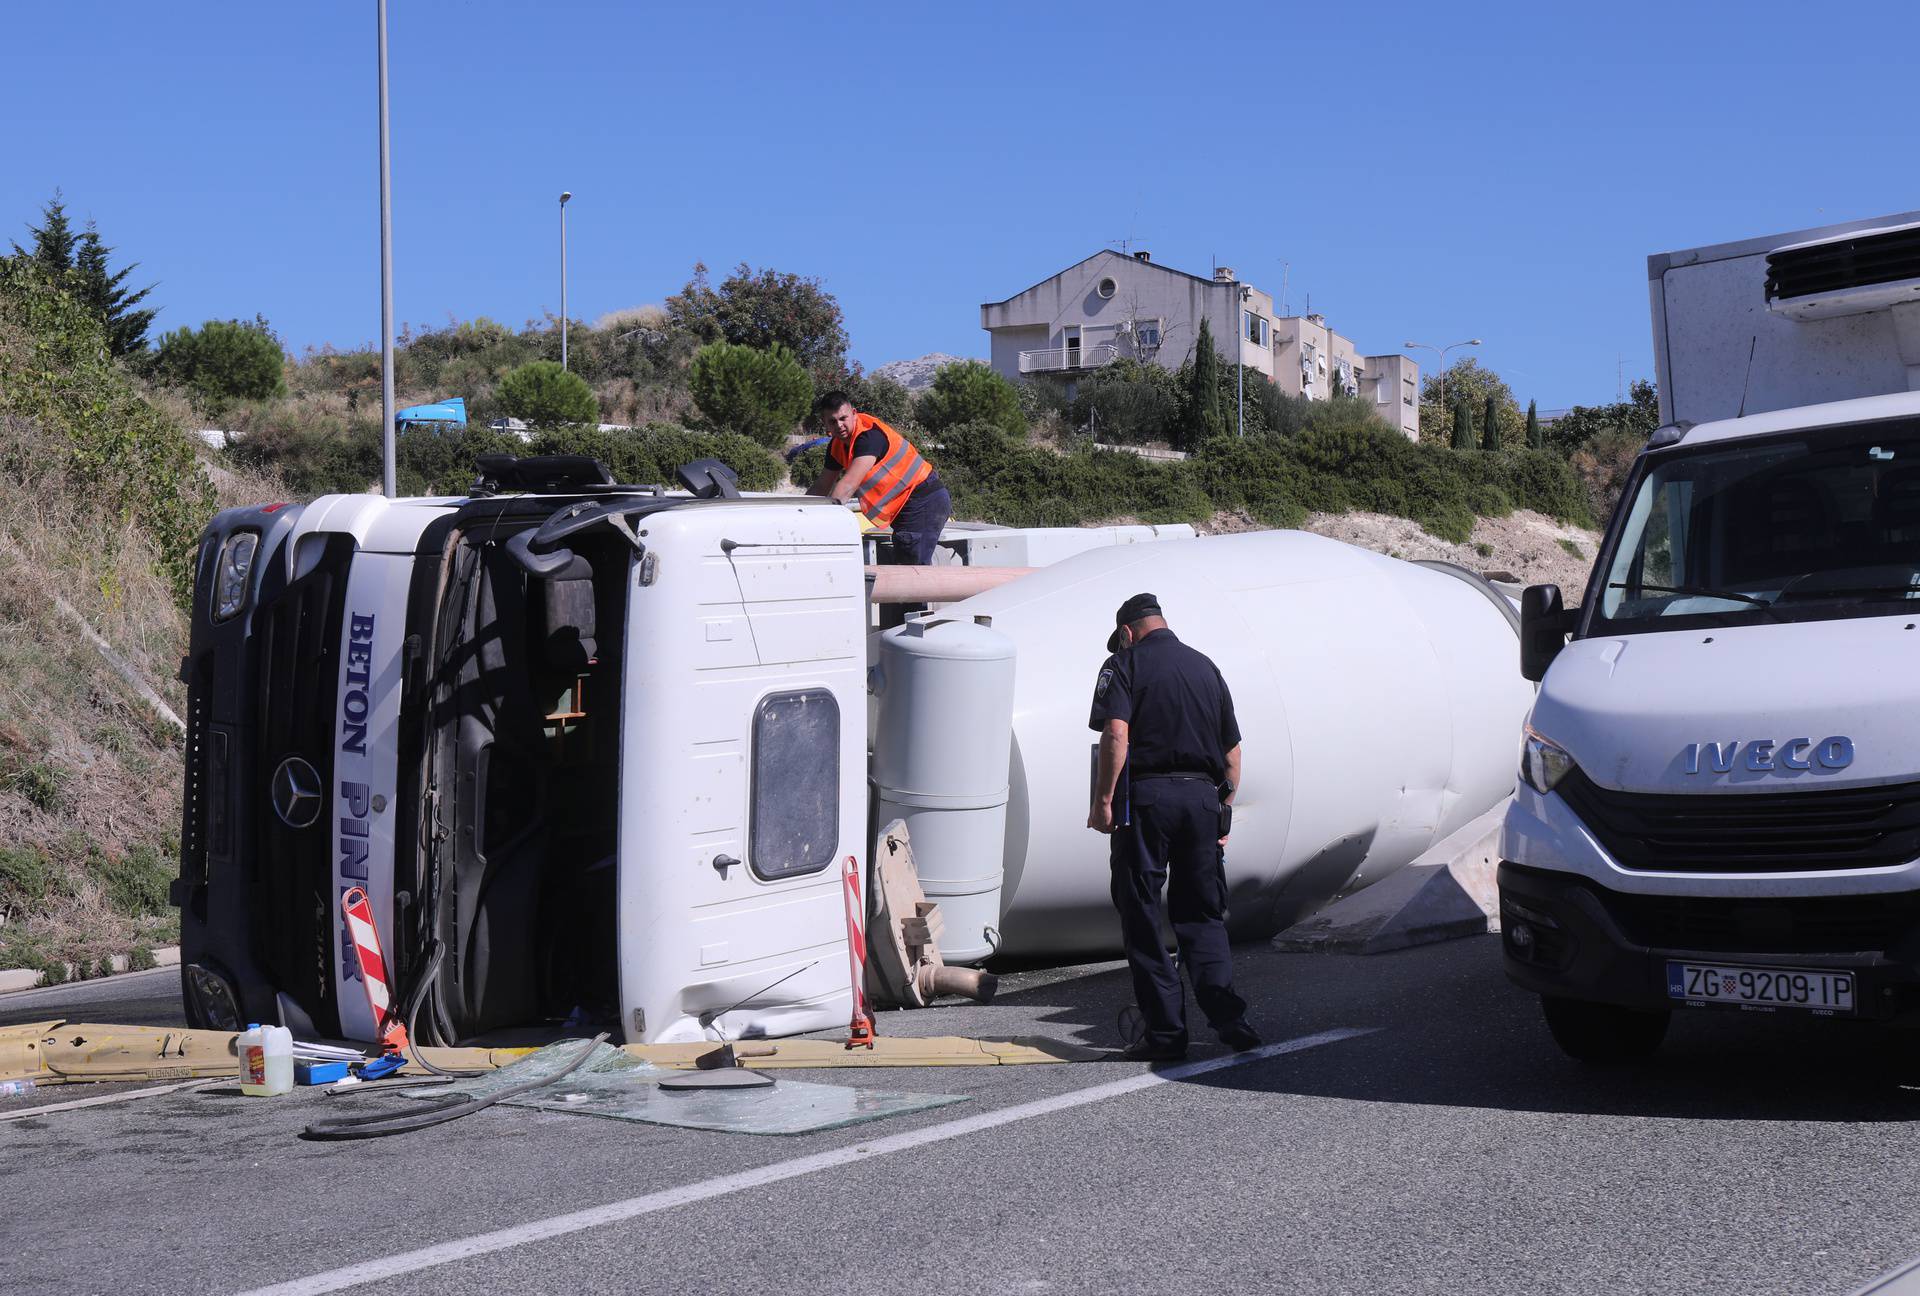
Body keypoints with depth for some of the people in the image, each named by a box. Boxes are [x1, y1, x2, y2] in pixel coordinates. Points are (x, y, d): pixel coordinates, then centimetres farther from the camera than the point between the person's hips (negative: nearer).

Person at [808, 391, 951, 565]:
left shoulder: (869, 435, -21)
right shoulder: (837, 444, 8)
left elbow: (848, 485, -29)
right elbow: (822, 487, 15)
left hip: (924, 503, -10)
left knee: (914, 570, -17)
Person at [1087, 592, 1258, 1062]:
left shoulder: (1125, 665, 1)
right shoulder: (1206, 666, 16)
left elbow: (1116, 733, -15)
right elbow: (1233, 751, 16)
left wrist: (1103, 801, -13)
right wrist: (1223, 813, 22)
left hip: (1146, 796, -4)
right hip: (1203, 797, 4)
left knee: (1142, 918, 3)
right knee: (1202, 916, 12)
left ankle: (1166, 1032, 1)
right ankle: (1229, 1019, 0)